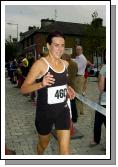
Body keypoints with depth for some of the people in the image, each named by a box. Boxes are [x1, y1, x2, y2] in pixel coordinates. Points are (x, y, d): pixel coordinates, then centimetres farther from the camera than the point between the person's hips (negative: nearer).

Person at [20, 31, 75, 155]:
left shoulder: (65, 64, 2)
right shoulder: (40, 63, -16)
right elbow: (23, 89, -17)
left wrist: (67, 88, 2)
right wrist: (41, 84, -35)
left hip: (63, 110, 4)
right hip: (45, 112, -3)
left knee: (65, 149, 1)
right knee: (44, 144, 21)